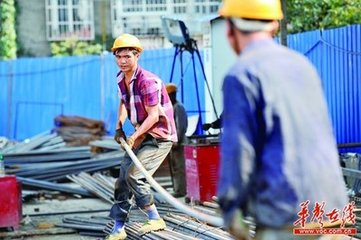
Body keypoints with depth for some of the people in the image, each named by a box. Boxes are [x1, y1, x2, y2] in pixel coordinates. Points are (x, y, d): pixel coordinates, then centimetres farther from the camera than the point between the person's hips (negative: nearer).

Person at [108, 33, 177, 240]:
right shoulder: (121, 78, 4)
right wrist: (119, 126, 9)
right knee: (123, 178, 6)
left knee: (133, 175, -19)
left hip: (160, 136, -9)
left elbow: (153, 116, -22)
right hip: (142, 135, 9)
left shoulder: (147, 81, -23)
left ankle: (155, 219, -4)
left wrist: (134, 137, -23)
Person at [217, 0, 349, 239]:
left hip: (286, 213, -7)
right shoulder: (302, 64, 15)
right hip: (332, 209, 7)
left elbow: (237, 149, -11)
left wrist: (230, 211, -2)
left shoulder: (242, 74, -7)